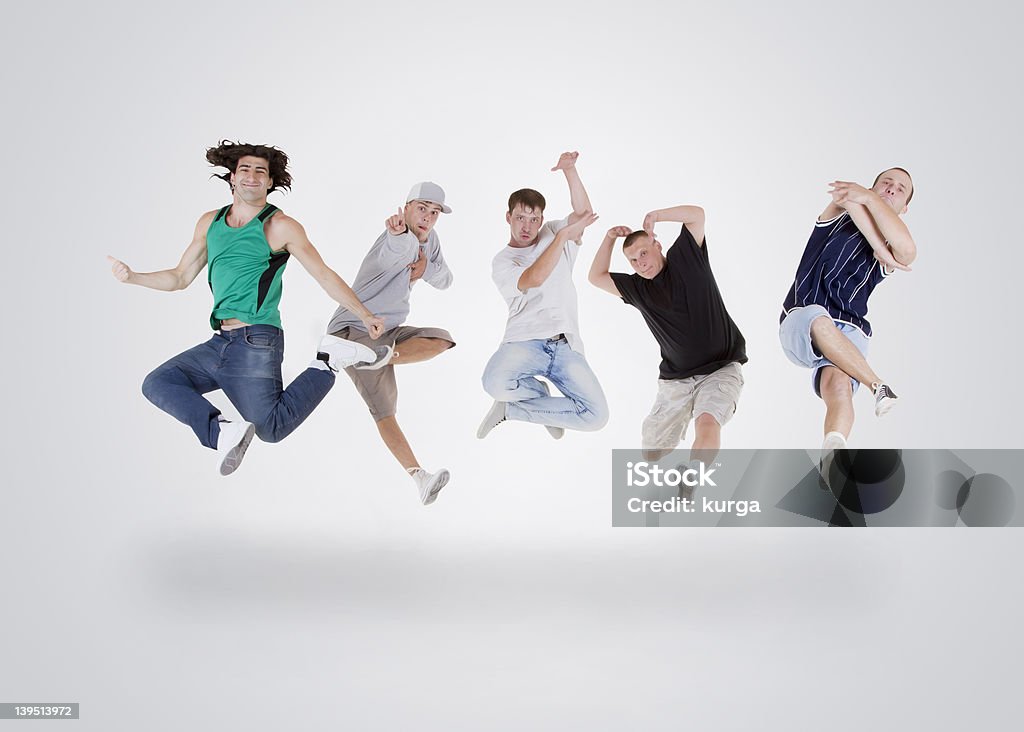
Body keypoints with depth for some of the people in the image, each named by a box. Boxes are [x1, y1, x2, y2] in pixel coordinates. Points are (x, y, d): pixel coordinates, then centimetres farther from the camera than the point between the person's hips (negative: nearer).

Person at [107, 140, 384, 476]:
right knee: (157, 384, -5)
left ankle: (328, 362, 5)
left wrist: (365, 315, -1)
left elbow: (325, 275, -1)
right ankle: (222, 432, -20)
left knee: (271, 428, -11)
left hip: (257, 343, -6)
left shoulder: (279, 227, -5)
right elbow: (180, 278, 18)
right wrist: (133, 277, 4)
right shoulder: (210, 223, 12)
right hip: (219, 344, 7)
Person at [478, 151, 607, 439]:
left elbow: (583, 213, -3)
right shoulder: (502, 261, 8)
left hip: (566, 347, 3)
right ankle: (541, 393, 2)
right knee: (495, 383, -36)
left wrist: (570, 170, -17)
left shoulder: (553, 234, 18)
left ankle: (511, 409, 3)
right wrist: (564, 236, -15)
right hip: (524, 342, -3)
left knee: (597, 415, -15)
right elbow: (534, 278, -14)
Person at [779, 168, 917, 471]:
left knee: (839, 384, -31)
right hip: (798, 328, -1)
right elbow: (847, 197, -6)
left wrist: (868, 197, -10)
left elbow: (907, 250, -10)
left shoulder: (891, 255, 16)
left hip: (847, 334, 1)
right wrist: (882, 251, -5)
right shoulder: (837, 216, 19)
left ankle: (830, 466, -43)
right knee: (817, 319, -38)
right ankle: (879, 386, -26)